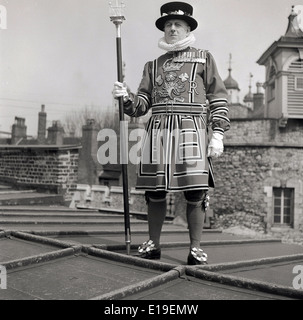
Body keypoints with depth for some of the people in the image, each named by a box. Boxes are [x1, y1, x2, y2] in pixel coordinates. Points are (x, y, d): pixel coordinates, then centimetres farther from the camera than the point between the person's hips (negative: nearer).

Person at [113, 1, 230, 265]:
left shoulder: (203, 58, 13)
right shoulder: (153, 65, 21)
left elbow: (219, 98, 6)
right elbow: (142, 104, 15)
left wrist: (218, 134, -5)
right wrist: (125, 96, -6)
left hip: (191, 130, -3)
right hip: (158, 131, 3)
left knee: (195, 192, -7)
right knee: (154, 192, 3)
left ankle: (196, 248, 5)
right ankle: (153, 244, 16)